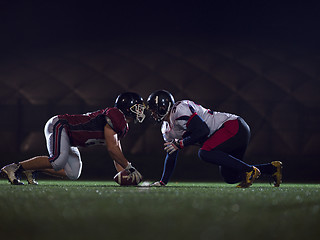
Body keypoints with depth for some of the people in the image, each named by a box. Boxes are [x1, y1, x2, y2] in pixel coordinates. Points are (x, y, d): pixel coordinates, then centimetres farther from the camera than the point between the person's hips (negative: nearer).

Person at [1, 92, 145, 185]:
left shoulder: (123, 127, 13)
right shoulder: (115, 115, -19)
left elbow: (117, 152, 20)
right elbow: (111, 148, -23)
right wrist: (129, 167, -15)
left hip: (67, 138, 11)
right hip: (59, 125, -11)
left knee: (73, 174, 3)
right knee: (57, 161, -32)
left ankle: (31, 169, 9)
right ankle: (14, 168, -24)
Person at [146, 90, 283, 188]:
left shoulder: (180, 110, -17)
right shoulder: (167, 129, 14)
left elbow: (203, 130, -24)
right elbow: (171, 157, 22)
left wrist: (180, 144, -17)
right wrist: (163, 182, 18)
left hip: (234, 126, -10)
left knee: (205, 153, -27)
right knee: (229, 177, 7)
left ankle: (250, 170, -23)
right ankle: (273, 168, 15)